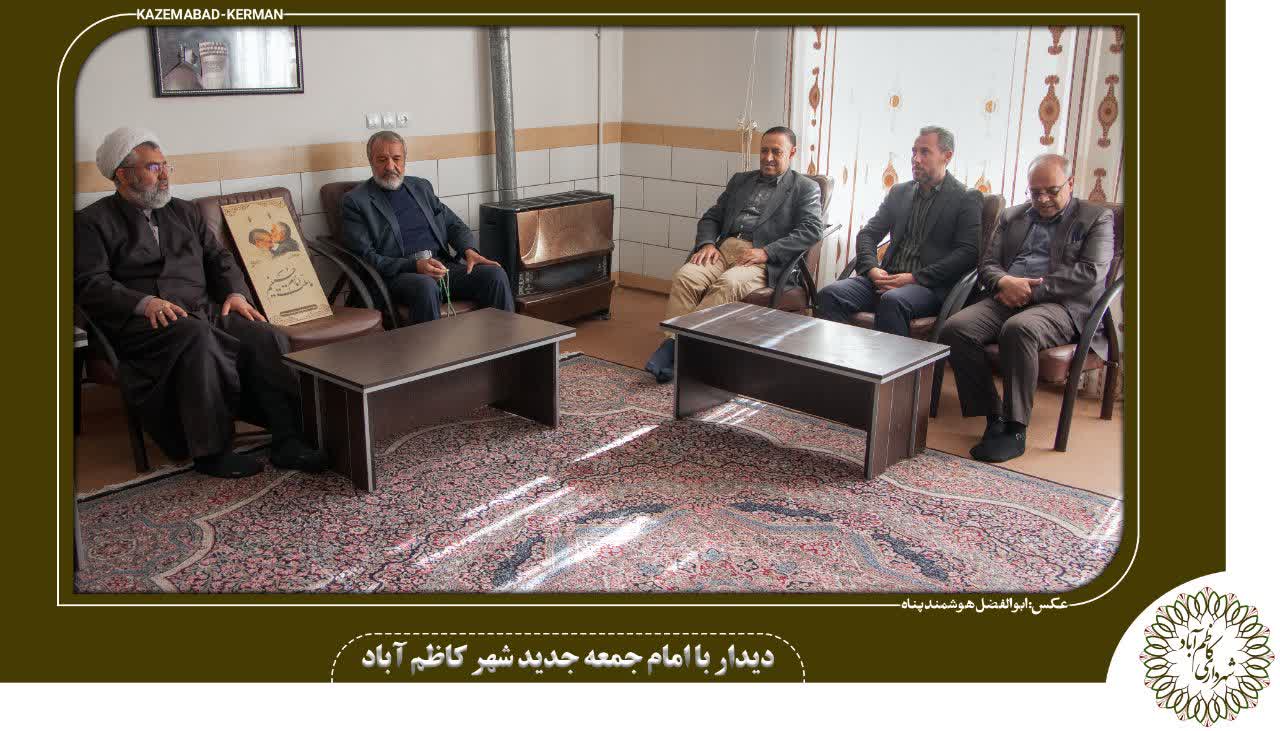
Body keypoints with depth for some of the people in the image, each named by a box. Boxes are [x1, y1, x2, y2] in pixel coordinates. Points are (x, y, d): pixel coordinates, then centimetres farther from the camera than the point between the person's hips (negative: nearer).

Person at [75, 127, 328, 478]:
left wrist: (235, 293, -1)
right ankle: (211, 450, -31)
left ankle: (286, 440, -25)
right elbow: (89, 283, -4)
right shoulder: (92, 222, 8)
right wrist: (145, 302, -20)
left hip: (205, 311, 5)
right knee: (196, 335, -38)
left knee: (266, 337, -24)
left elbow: (218, 257, 20)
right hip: (143, 322, -5)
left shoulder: (183, 211, 25)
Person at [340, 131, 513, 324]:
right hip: (398, 274, -5)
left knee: (495, 273, -19)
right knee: (425, 285, -39)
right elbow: (365, 257, -4)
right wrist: (414, 266, -17)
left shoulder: (421, 186, 21)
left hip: (443, 265, 5)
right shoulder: (355, 201, 4)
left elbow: (454, 224, 22)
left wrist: (469, 250, -2)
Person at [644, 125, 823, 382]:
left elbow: (811, 230, -3)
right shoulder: (740, 180, 26)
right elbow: (711, 217, 24)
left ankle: (675, 348, -37)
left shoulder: (806, 189, 11)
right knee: (684, 277, -27)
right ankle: (673, 343, -34)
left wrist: (766, 252, -14)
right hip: (724, 249, 5)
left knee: (728, 284, -36)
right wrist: (707, 244, 0)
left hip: (764, 261, -5)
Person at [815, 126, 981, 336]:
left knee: (892, 300, -38)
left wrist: (915, 278, -14)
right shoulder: (898, 192, 21)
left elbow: (967, 253, -7)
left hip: (931, 286, -5)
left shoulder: (967, 199, 4)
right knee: (830, 294, -21)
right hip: (888, 278, 5)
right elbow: (868, 234, 17)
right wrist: (872, 268, -5)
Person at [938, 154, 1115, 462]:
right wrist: (1004, 281, -9)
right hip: (1007, 298, 5)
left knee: (1019, 329, -38)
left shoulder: (1097, 218, 11)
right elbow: (987, 265, 17)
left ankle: (1015, 429, -29)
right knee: (955, 329, -25)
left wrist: (1032, 289, -12)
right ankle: (993, 417, -17)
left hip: (1062, 305, -4)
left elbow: (1092, 273, -4)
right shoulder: (1011, 216, 24)